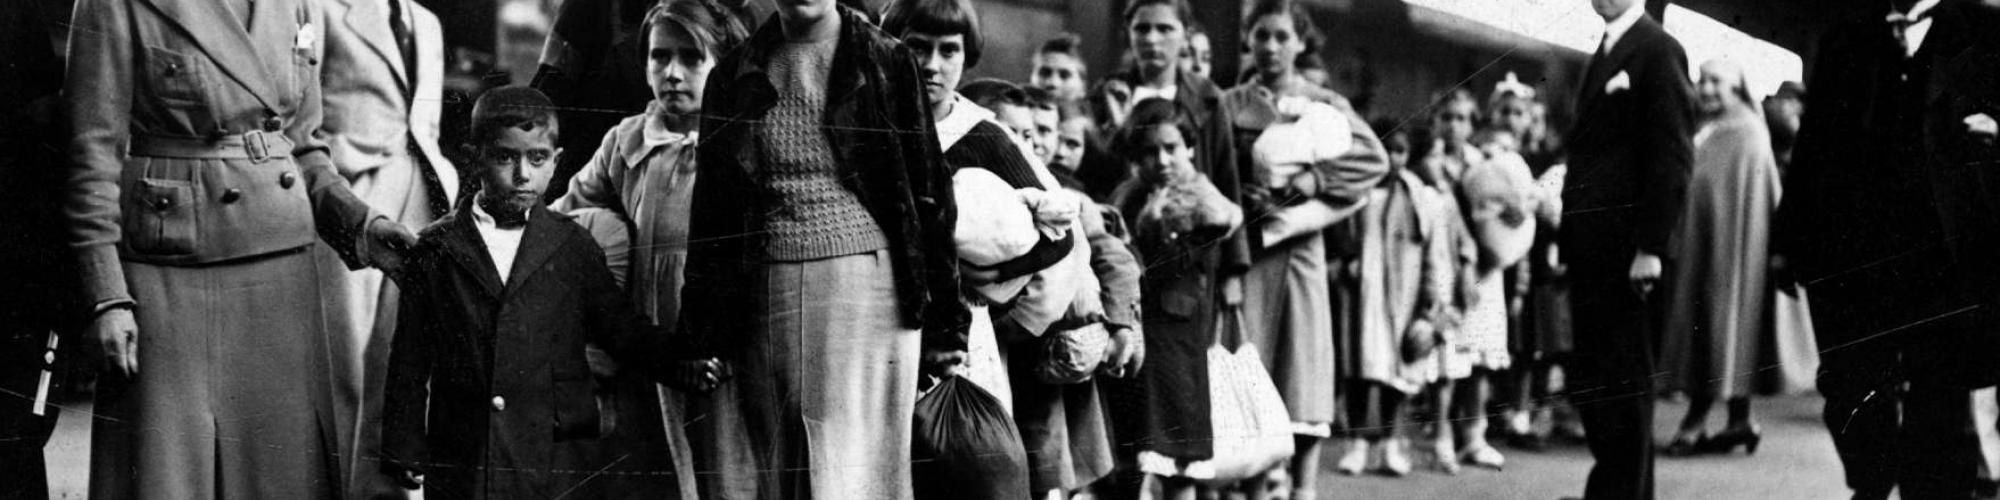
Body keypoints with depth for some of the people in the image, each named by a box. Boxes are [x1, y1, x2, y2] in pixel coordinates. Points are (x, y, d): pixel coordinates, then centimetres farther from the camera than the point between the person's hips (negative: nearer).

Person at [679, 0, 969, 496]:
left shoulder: (889, 65, 5)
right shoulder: (733, 77, 12)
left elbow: (930, 192, 4)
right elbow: (709, 211, 13)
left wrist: (945, 321, -1)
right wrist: (698, 333, 7)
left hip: (864, 288, -2)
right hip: (757, 301, 3)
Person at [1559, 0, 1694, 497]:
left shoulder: (1658, 51, -6)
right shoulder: (1605, 57, 20)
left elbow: (1672, 156, -13)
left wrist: (1649, 247, -19)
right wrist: (1568, 242, 11)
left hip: (1625, 248, -8)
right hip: (1590, 247, 8)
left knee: (1623, 381, -4)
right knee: (1592, 379, 8)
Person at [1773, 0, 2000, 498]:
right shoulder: (1844, 44, 13)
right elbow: (1812, 144, 11)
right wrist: (1789, 239, 5)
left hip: (1945, 258, -2)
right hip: (1852, 255, 2)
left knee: (1938, 406, -1)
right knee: (1849, 395, 2)